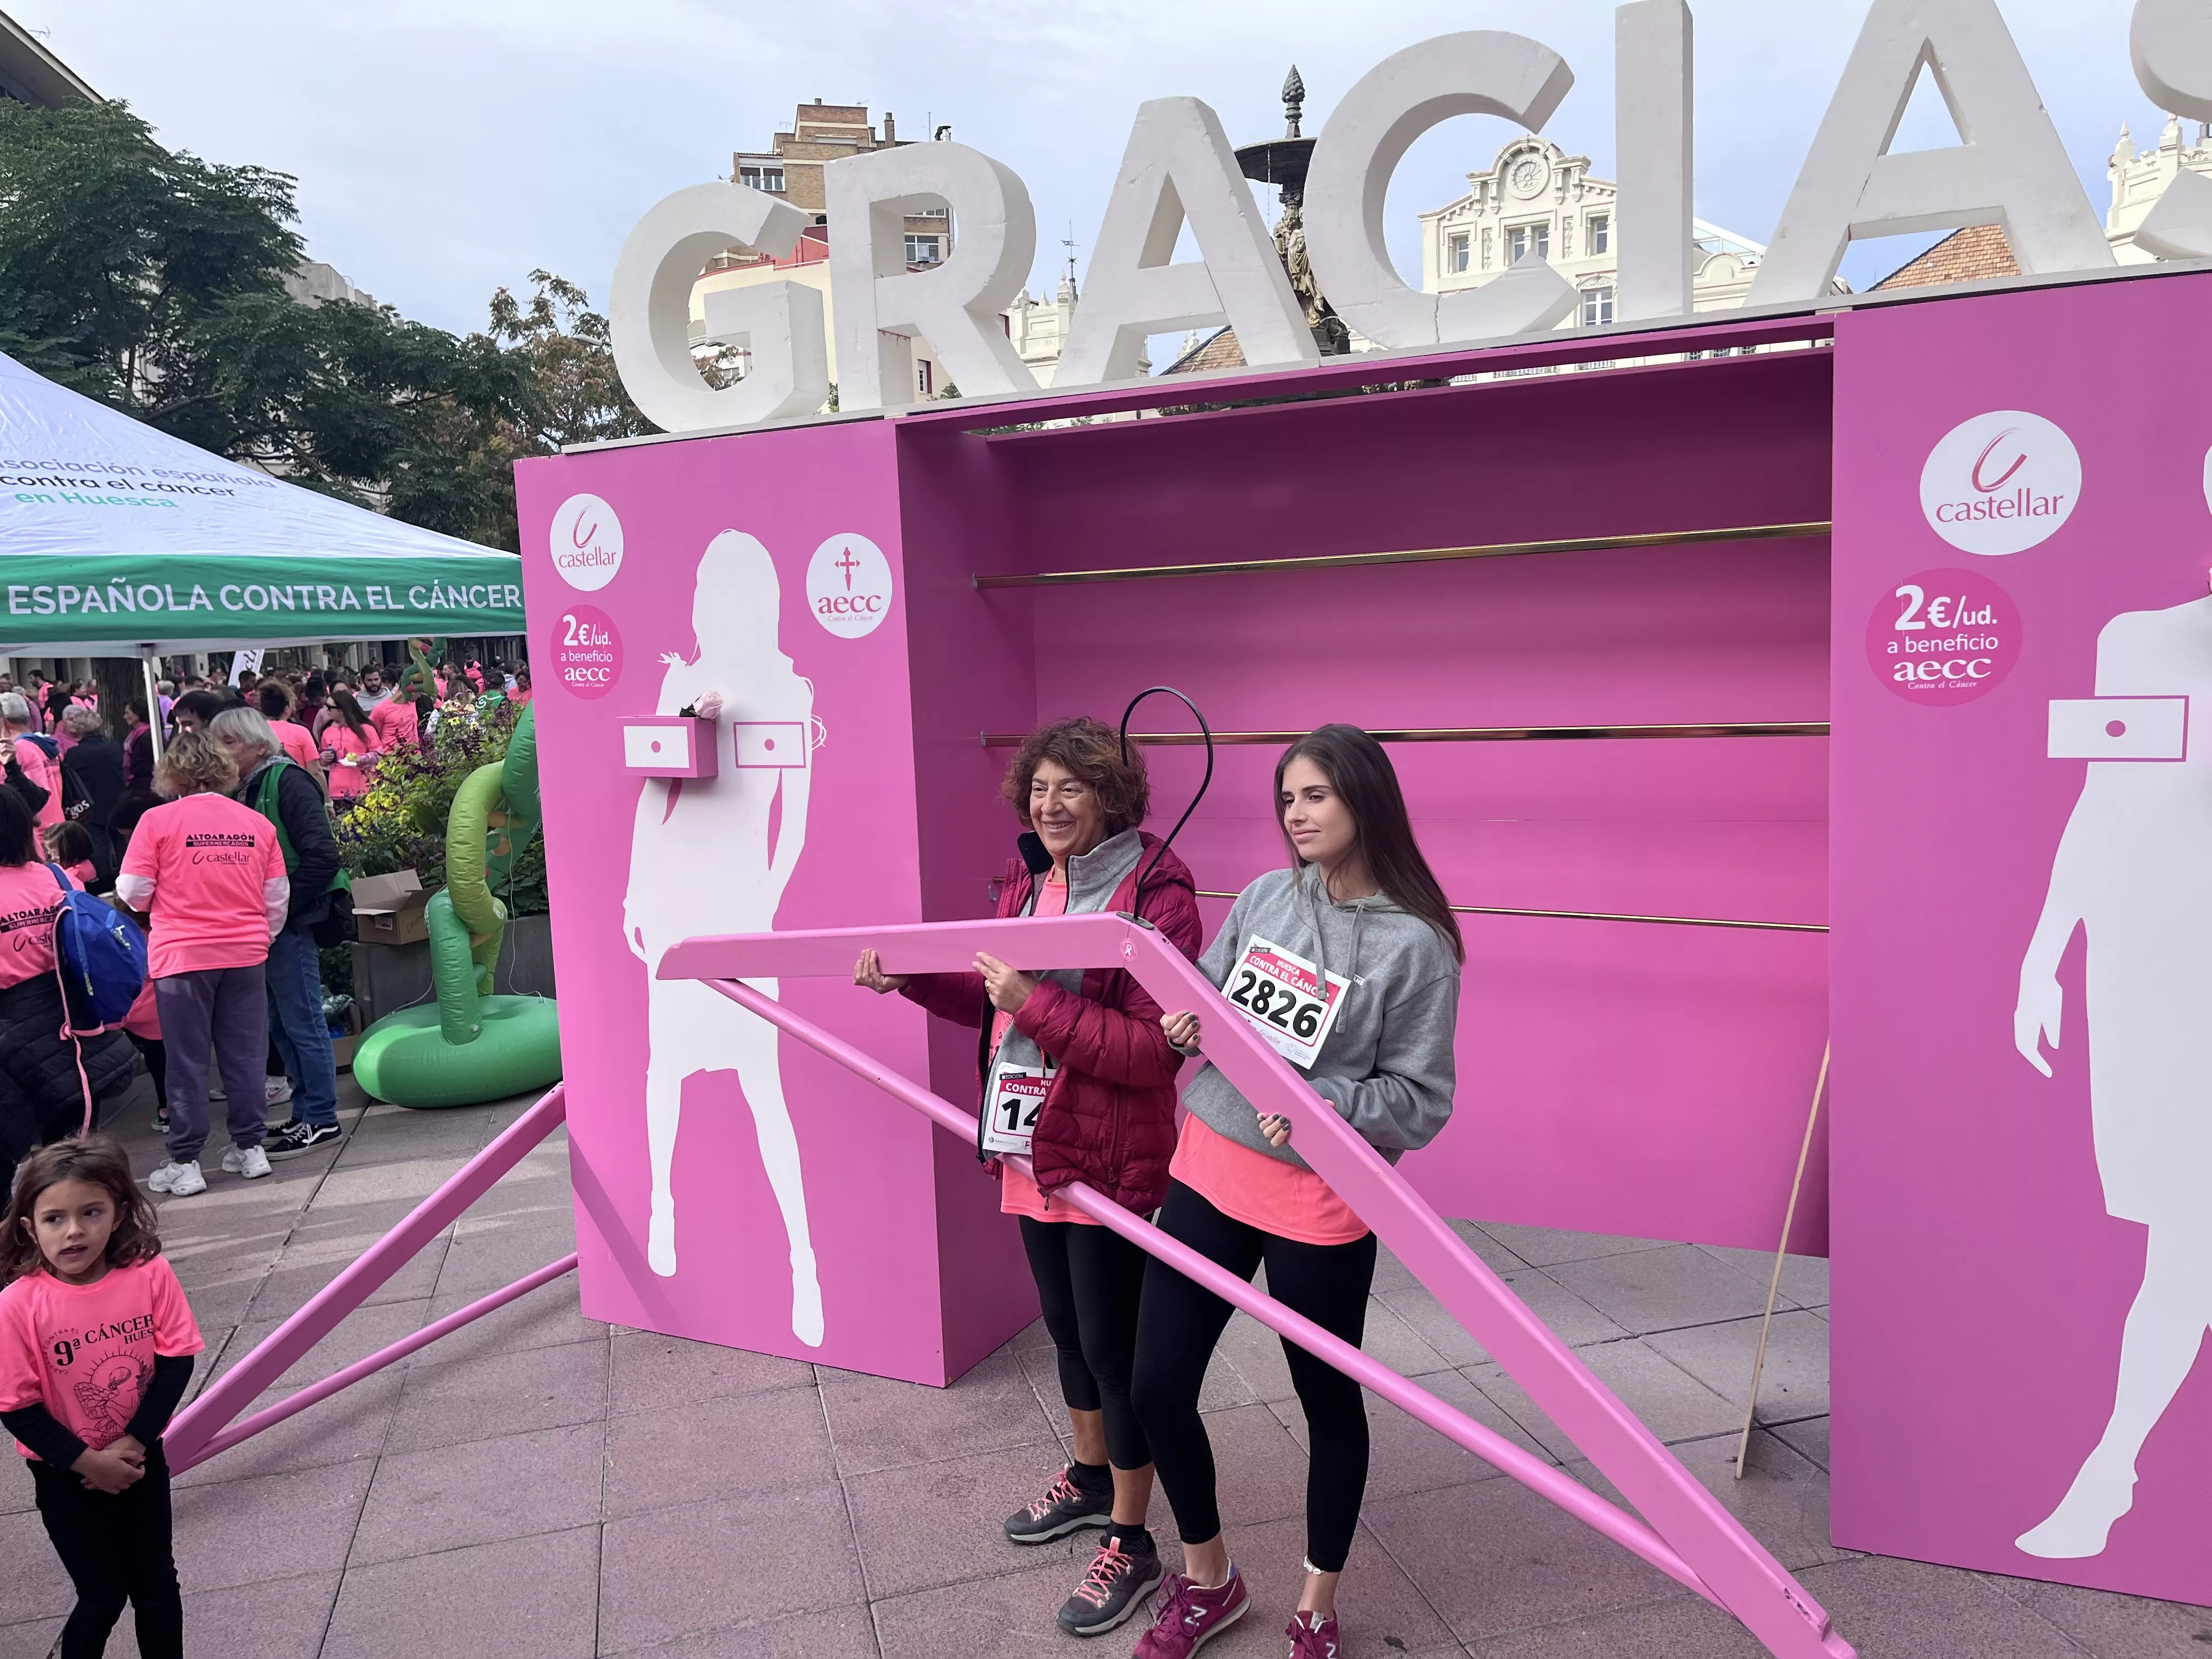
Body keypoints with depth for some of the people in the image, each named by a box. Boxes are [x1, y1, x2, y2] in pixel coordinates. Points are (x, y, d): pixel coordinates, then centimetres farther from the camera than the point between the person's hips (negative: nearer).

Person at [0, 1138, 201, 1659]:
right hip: (67, 1476, -2)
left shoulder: (149, 1274, -18)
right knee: (103, 1597, 10)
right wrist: (88, 1462, -15)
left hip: (140, 1459, 2)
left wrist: (133, 1443, -17)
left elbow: (176, 1359, -11)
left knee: (157, 1586, 16)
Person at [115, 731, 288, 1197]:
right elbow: (277, 896, 6)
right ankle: (250, 1148, 19)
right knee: (244, 1054, 12)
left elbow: (133, 893, -4)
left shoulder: (158, 821, -7)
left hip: (182, 954, -2)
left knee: (187, 1060, 6)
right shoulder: (257, 823, 2)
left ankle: (184, 1163, 11)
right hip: (246, 953, 3)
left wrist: (164, 901, 17)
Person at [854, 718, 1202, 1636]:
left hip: (1110, 1163, -8)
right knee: (1066, 1328, 24)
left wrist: (1037, 1002, -28)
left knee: (1114, 1347, 6)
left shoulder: (1158, 898, -20)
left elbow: (1155, 1051, -25)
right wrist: (910, 975, 5)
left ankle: (1130, 1543, 25)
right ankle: (1090, 1479, 47)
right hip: (1033, 1149, 8)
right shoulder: (1028, 886, 5)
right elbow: (996, 1002, 18)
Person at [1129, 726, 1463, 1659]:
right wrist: (1183, 1022, -9)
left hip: (1320, 1203, -4)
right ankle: (1207, 1580, 35)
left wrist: (1320, 1105, -24)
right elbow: (1204, 999, 13)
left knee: (1329, 1403, 15)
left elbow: (1421, 1101, -11)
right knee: (1158, 1388, 9)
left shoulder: (1414, 944, -12)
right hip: (1207, 1172, 5)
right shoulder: (1263, 898, 2)